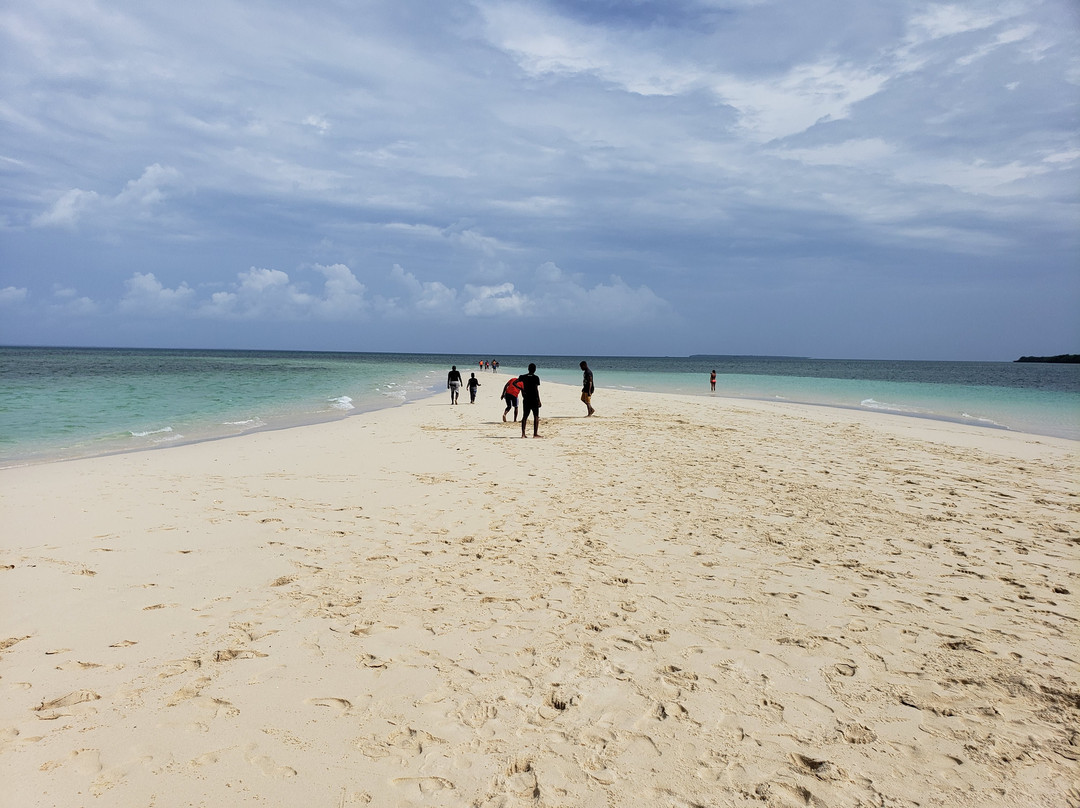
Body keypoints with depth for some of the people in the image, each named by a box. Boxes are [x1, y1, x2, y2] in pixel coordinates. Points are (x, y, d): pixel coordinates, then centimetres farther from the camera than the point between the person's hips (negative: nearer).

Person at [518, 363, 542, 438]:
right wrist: (539, 400, -10)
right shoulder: (536, 378, -9)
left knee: (524, 417, 8)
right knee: (536, 417, 4)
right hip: (534, 399, -4)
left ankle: (523, 433, 4)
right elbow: (536, 389, -13)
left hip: (526, 399, 4)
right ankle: (535, 433, 0)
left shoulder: (523, 377, 2)